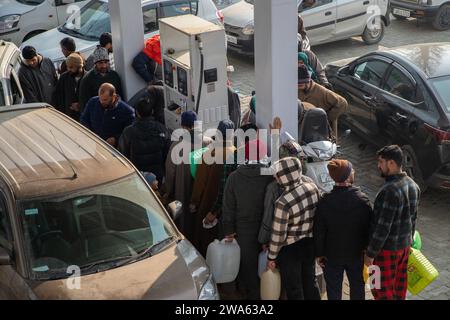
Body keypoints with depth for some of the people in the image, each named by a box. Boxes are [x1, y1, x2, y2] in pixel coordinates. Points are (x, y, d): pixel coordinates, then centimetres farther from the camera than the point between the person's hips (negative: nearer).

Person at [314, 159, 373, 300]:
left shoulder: (325, 202, -18)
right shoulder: (362, 200, -16)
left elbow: (319, 232, -12)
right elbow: (369, 227, -8)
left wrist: (319, 253, 0)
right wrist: (367, 248, 6)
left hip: (332, 256, -1)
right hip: (356, 255, 1)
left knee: (333, 289, 14)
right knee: (357, 286, 20)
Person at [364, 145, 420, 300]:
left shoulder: (390, 191, -27)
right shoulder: (413, 186, 1)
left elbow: (383, 227, -25)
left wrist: (370, 254, -17)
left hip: (387, 248, -8)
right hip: (405, 245, 8)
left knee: (382, 290, 6)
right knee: (399, 287, 21)